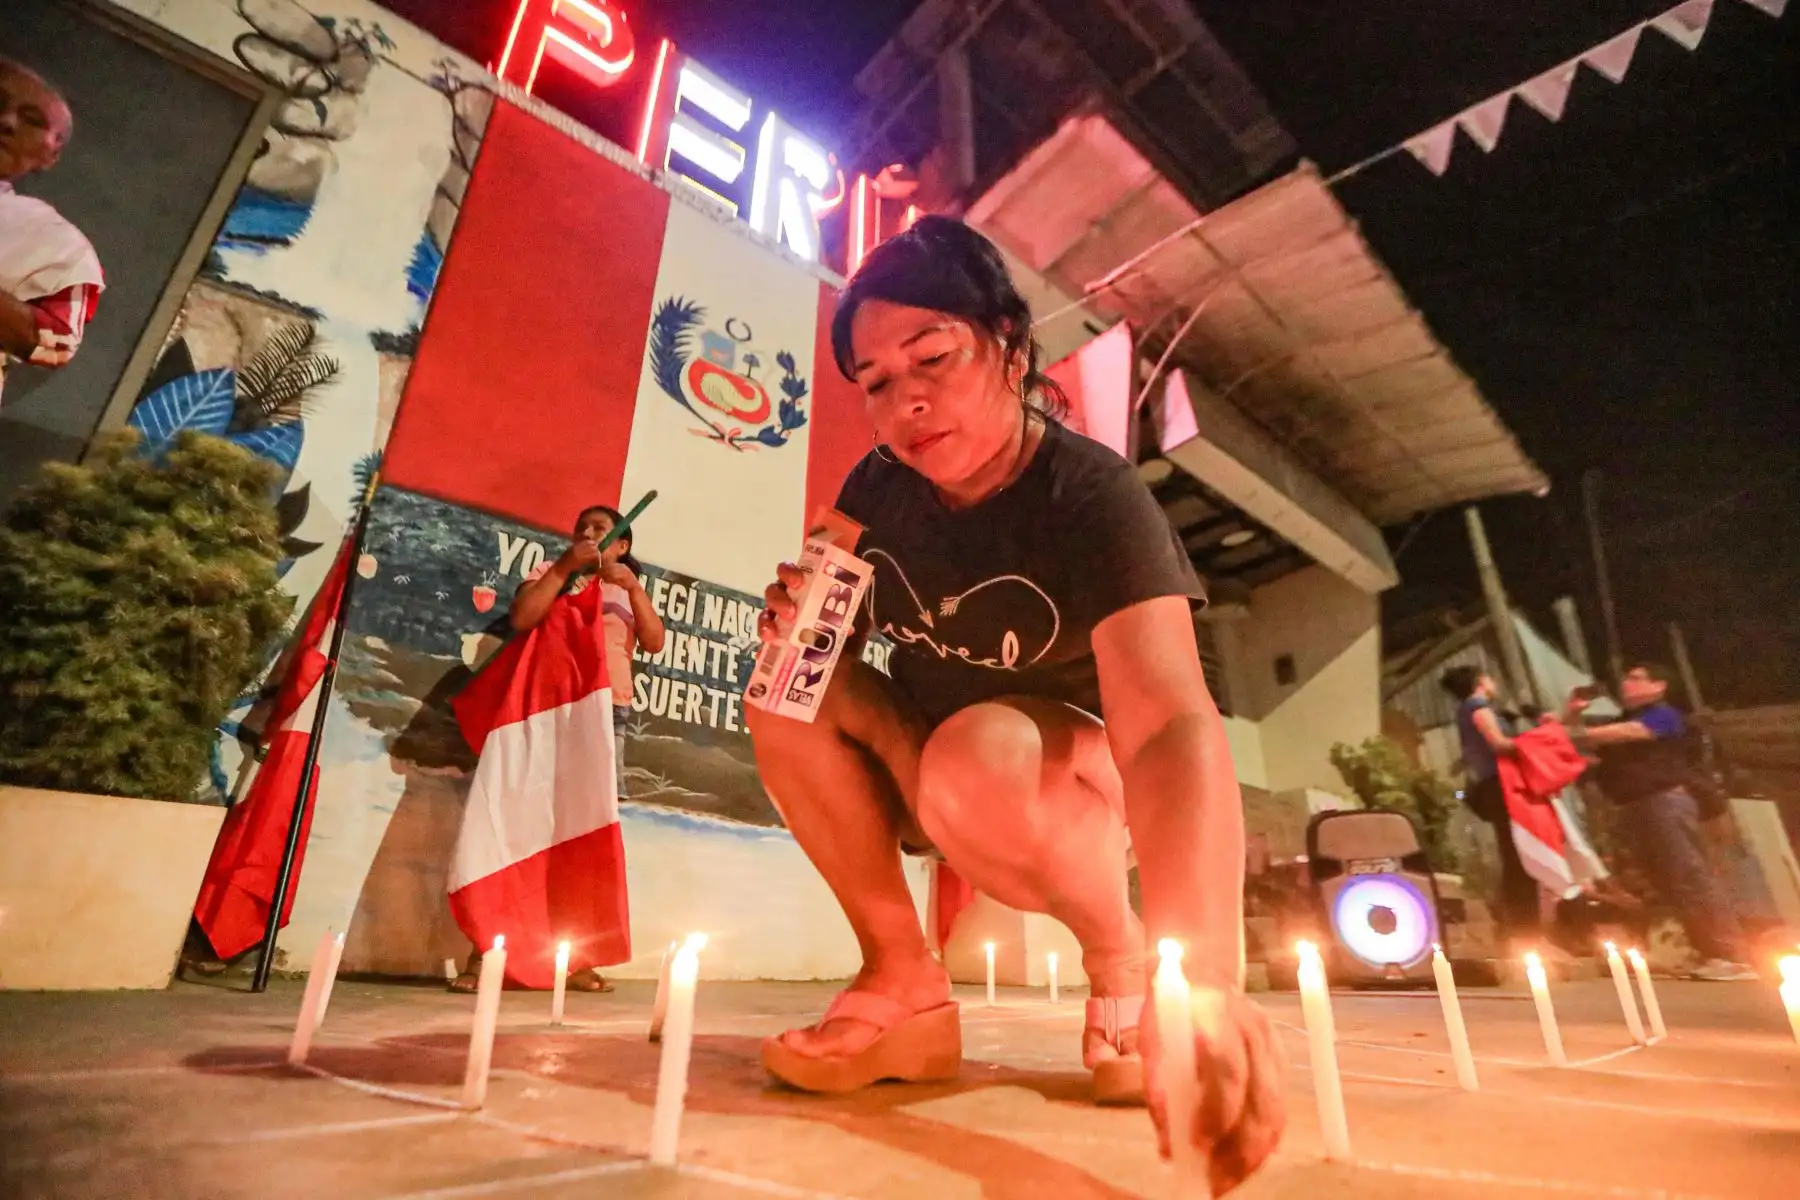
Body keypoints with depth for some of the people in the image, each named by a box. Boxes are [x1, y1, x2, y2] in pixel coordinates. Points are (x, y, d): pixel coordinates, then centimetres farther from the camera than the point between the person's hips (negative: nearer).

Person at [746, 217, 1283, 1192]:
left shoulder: (1090, 497, -24)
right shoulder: (876, 489, -7)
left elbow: (1173, 723, -38)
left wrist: (1197, 969, -54)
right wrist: (796, 621, -23)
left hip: (1080, 789, -5)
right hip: (927, 783, 5)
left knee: (979, 758, -37)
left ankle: (1122, 966, -5)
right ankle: (905, 985, -8)